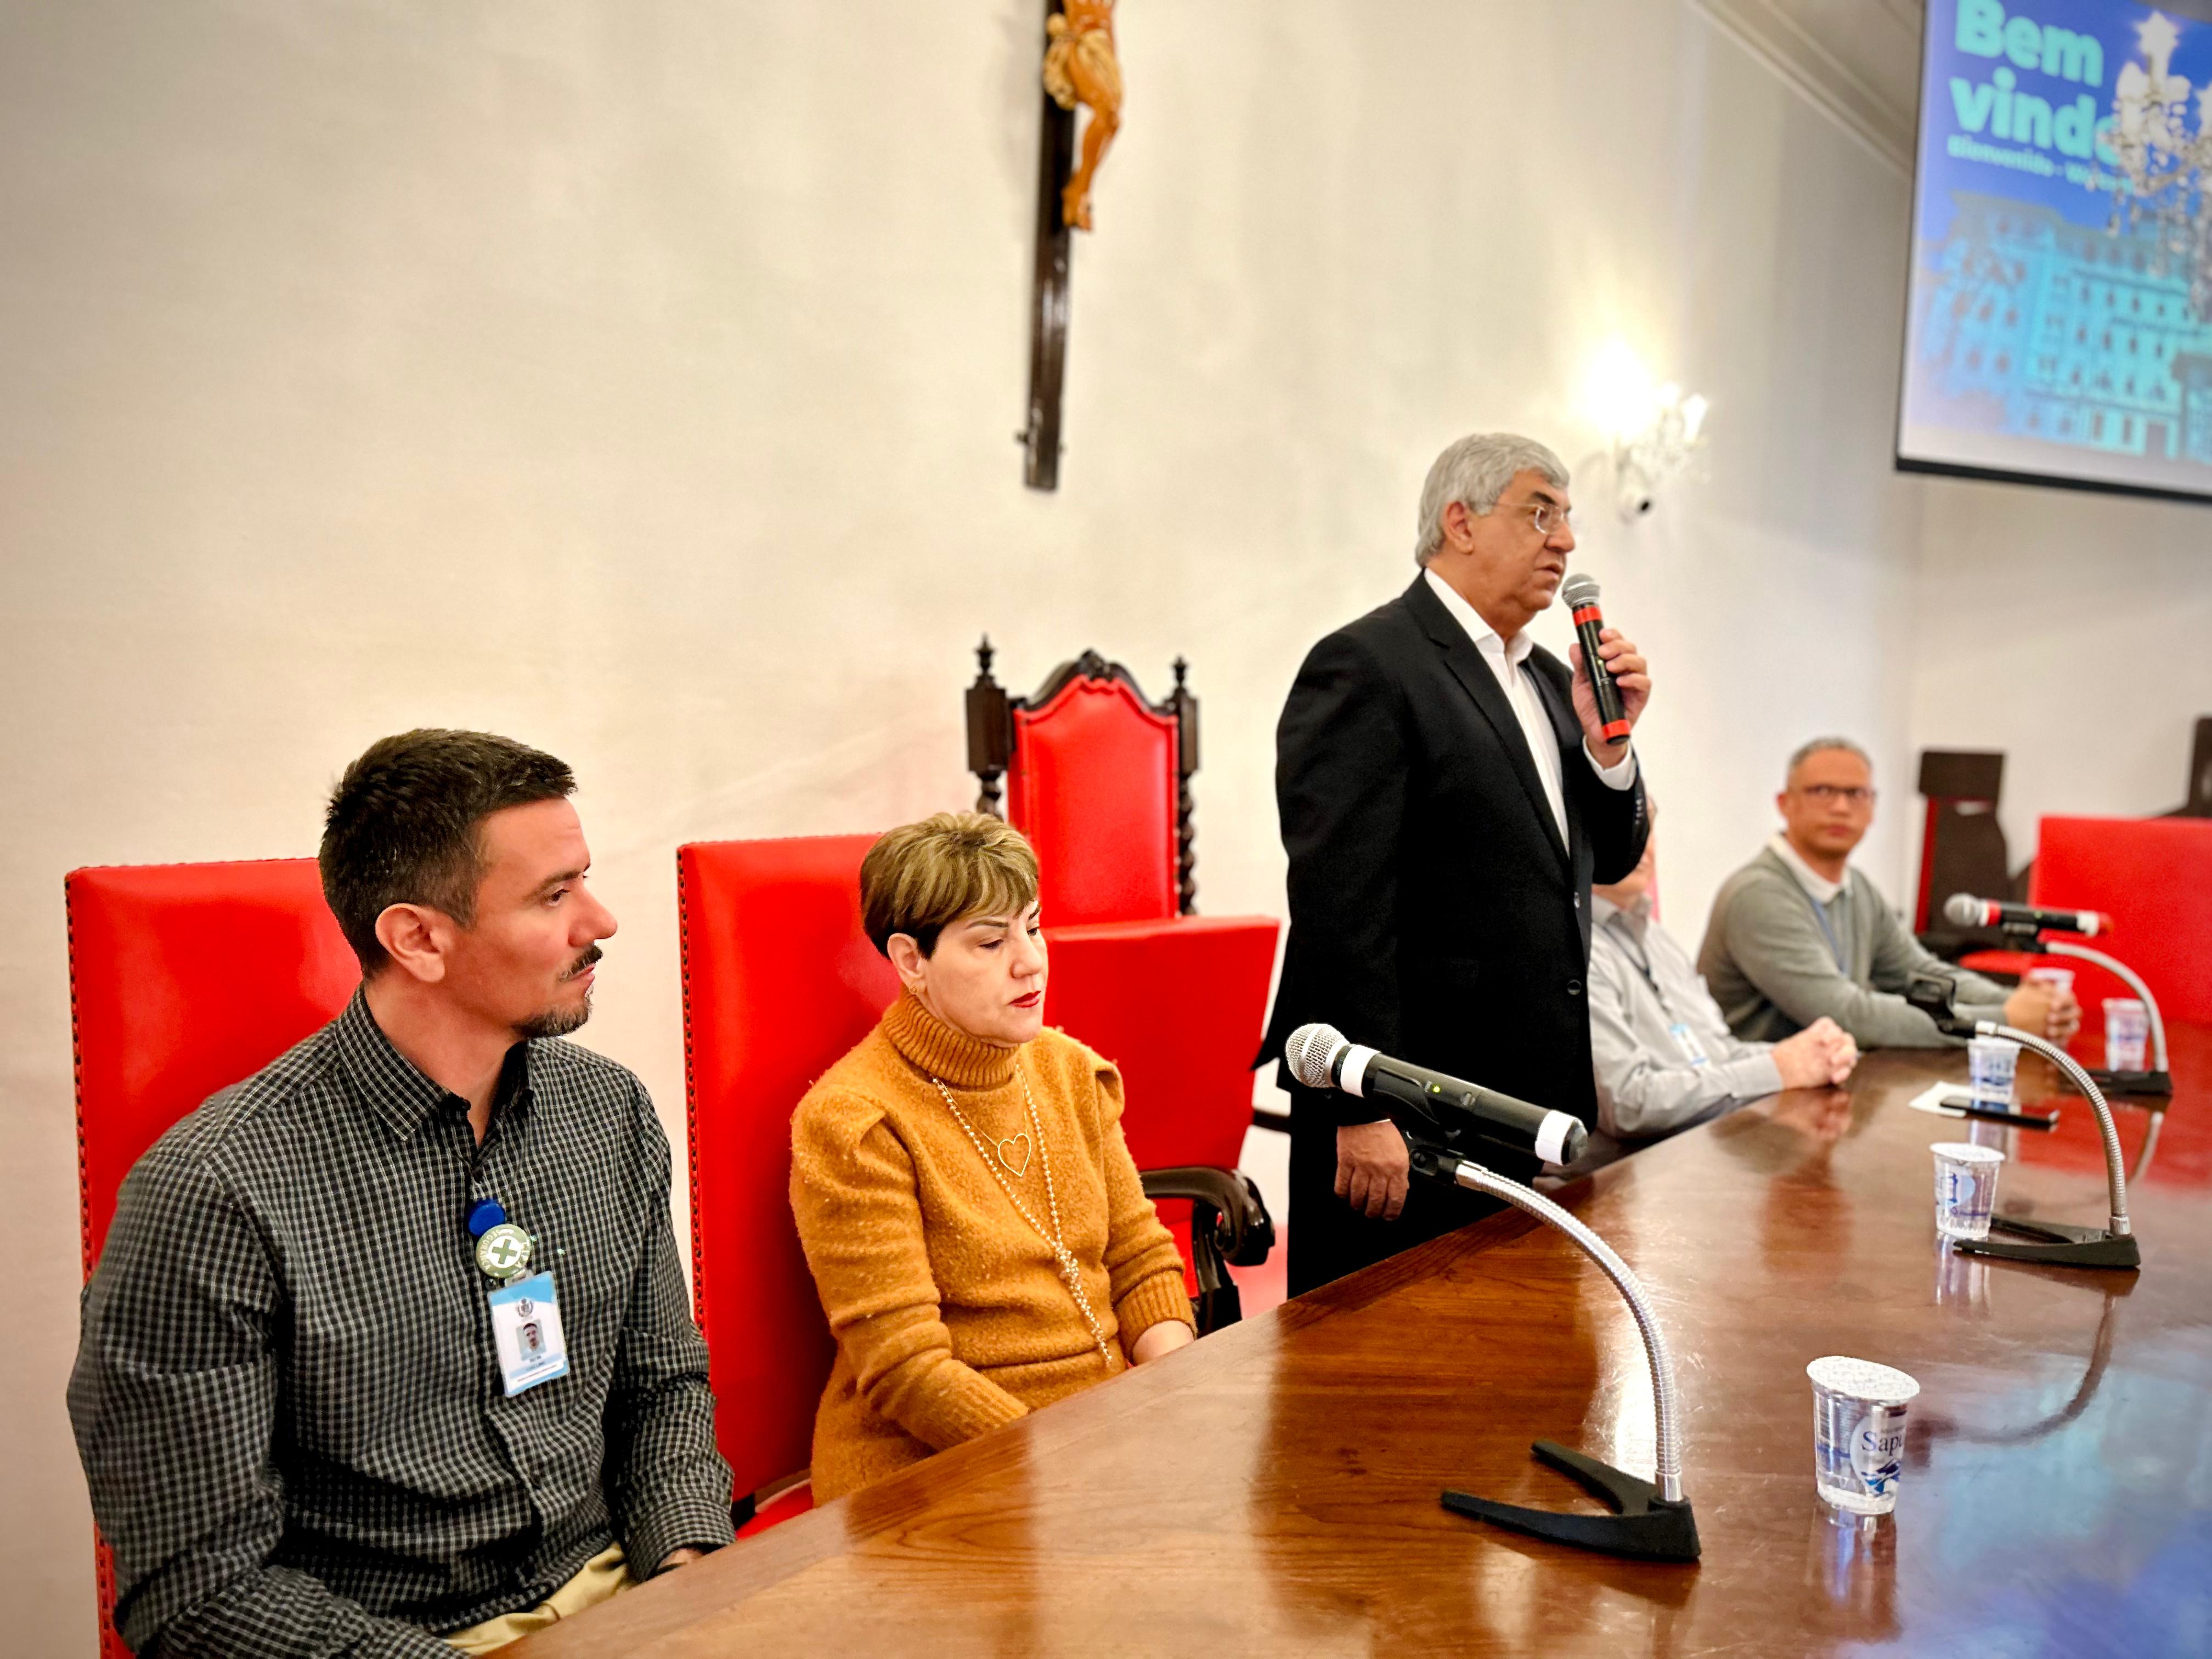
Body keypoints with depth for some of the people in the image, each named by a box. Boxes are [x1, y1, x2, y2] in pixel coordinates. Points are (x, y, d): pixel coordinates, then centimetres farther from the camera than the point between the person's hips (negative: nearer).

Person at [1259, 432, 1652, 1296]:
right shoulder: (1367, 665, -12)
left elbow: (1608, 860, 20)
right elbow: (1339, 903, -19)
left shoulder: (1548, 677, 16)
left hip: (1533, 1098, 9)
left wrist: (1607, 741, 0)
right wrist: (1365, 1112, -22)